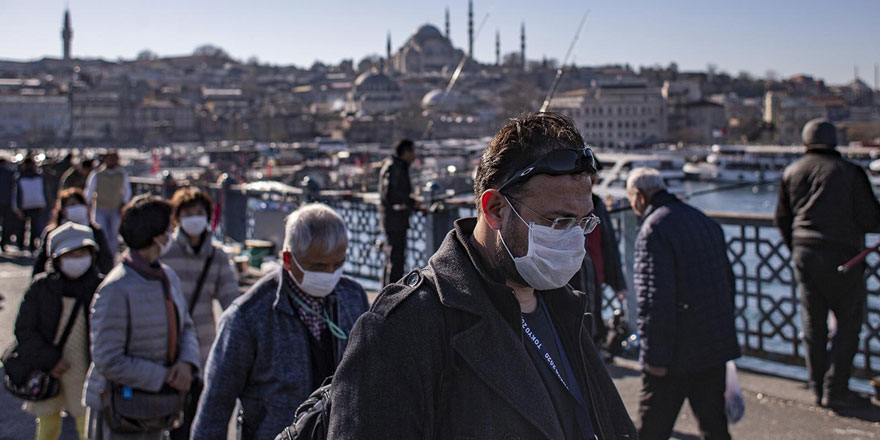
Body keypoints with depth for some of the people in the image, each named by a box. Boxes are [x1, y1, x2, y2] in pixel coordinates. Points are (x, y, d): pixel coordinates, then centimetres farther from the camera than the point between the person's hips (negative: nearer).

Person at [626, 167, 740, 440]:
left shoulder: (654, 229, -15)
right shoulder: (706, 222, 13)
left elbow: (656, 299, -22)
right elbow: (728, 282, 19)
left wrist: (655, 356, -17)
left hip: (677, 355, -8)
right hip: (716, 345, 8)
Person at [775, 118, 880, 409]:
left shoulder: (791, 173, 8)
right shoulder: (850, 172, -6)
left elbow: (782, 219, 13)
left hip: (804, 255, 5)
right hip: (841, 256, -5)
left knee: (813, 323, 11)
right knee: (849, 322, 4)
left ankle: (818, 388, 16)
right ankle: (836, 389, 2)